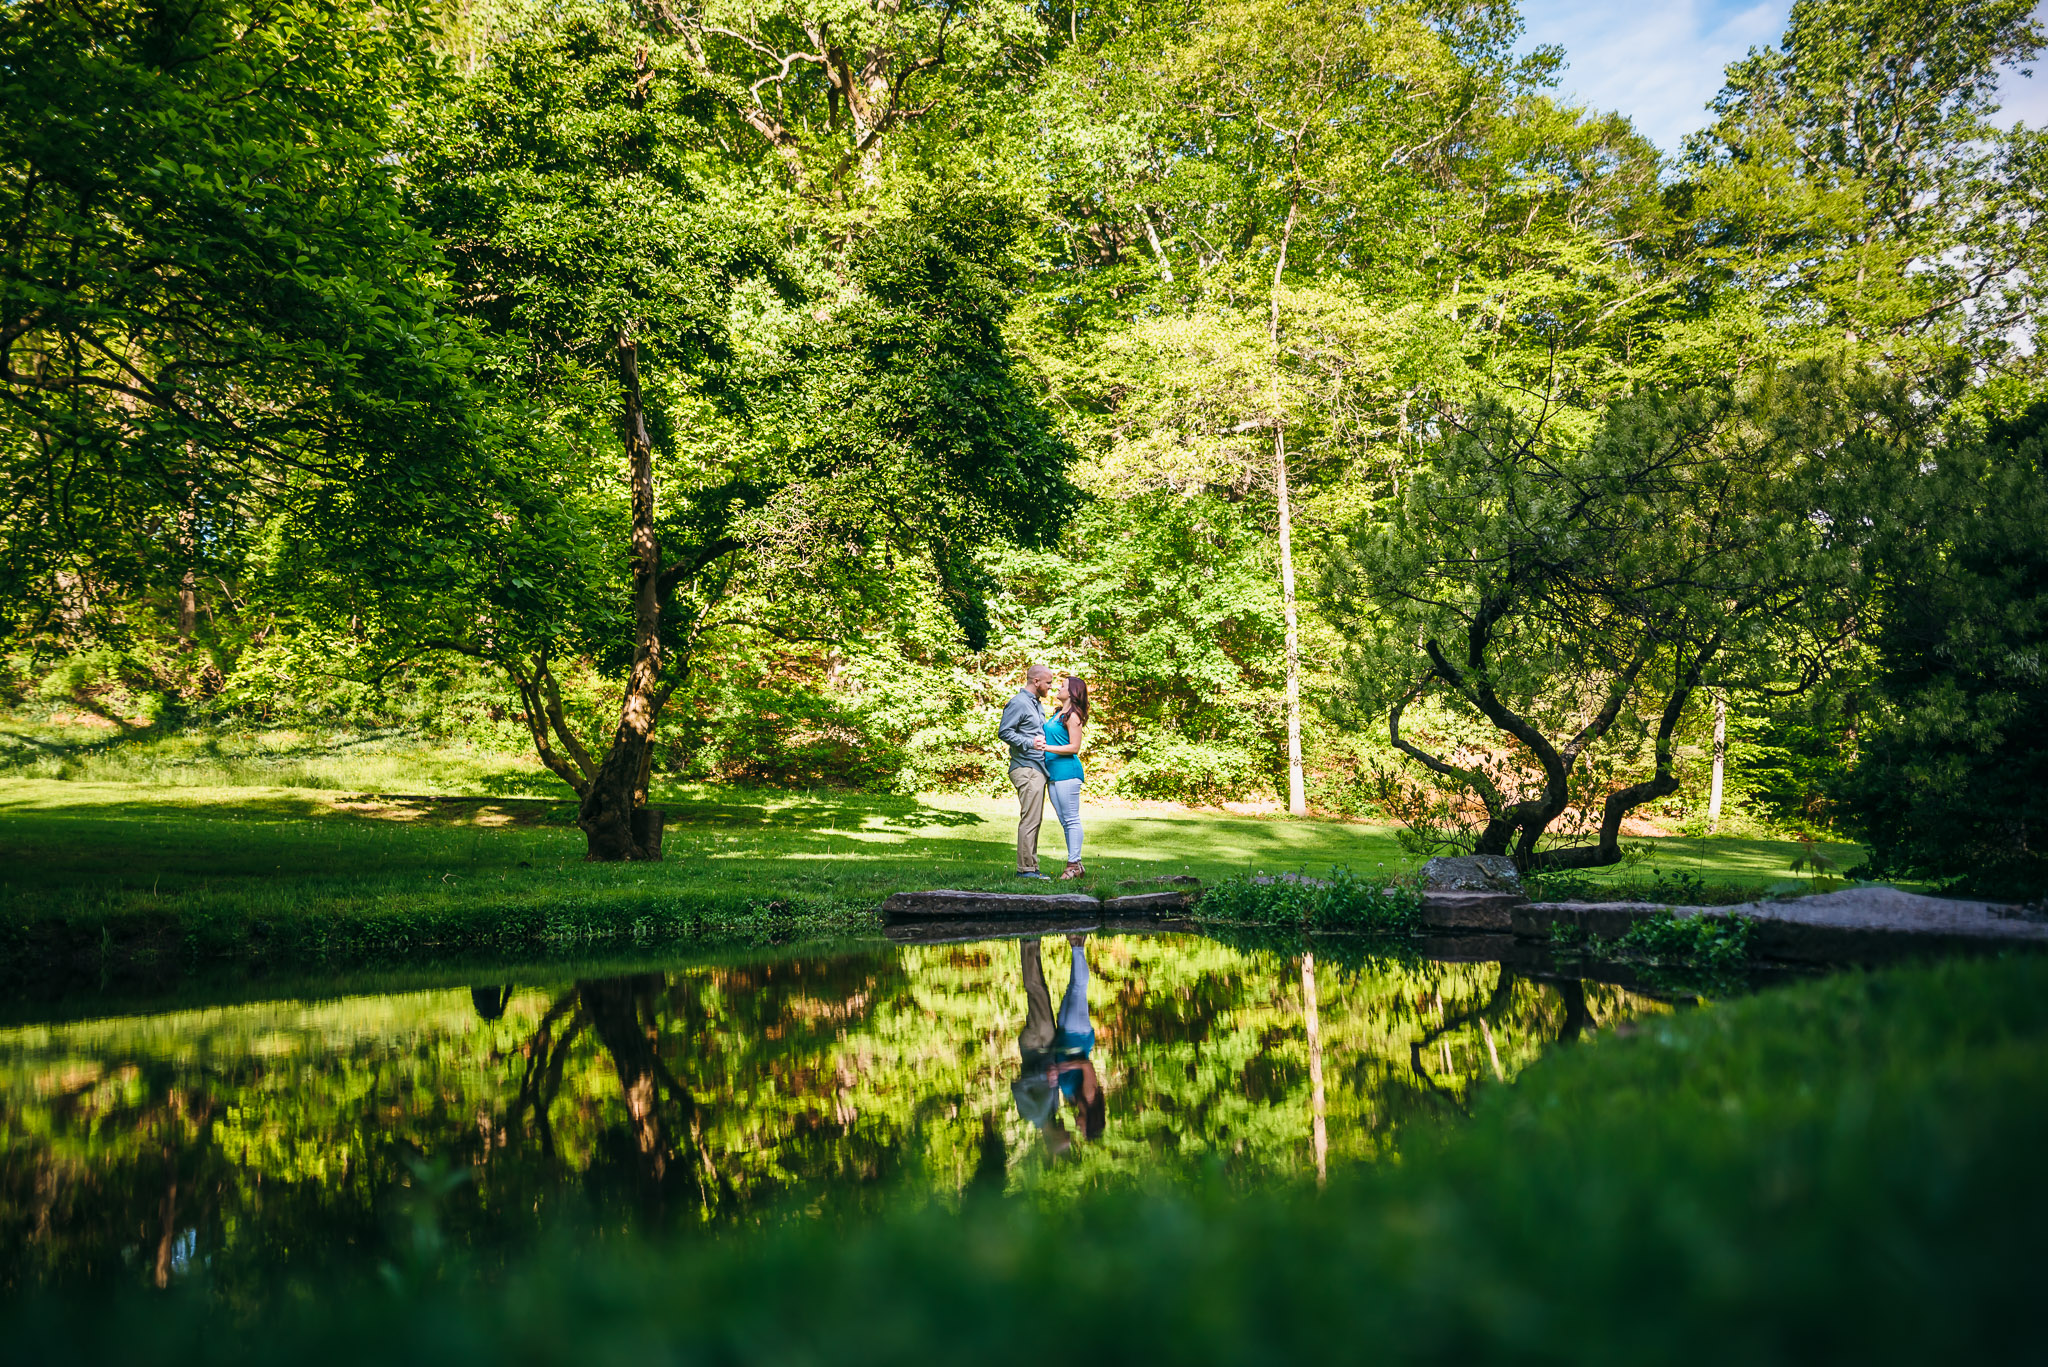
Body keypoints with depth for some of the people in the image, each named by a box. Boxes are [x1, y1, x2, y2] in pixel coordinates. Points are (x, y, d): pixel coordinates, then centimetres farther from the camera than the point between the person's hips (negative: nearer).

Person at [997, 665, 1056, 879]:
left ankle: (1030, 867, 15)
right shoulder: (1018, 703, -9)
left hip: (1037, 769, 10)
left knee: (1035, 820, 10)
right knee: (1030, 819, -11)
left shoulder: (1035, 704, 22)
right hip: (1026, 768, -10)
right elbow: (1004, 731, -16)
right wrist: (1030, 743, -24)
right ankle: (1026, 868, -9)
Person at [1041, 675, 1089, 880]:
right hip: (1053, 773, 9)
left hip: (1067, 771, -9)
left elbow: (1074, 748, -14)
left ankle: (1074, 864, -5)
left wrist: (1046, 747, -17)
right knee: (1064, 821, 9)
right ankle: (1075, 865, 12)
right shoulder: (1058, 714, 18)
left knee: (1071, 820, -6)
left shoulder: (1072, 716, -9)